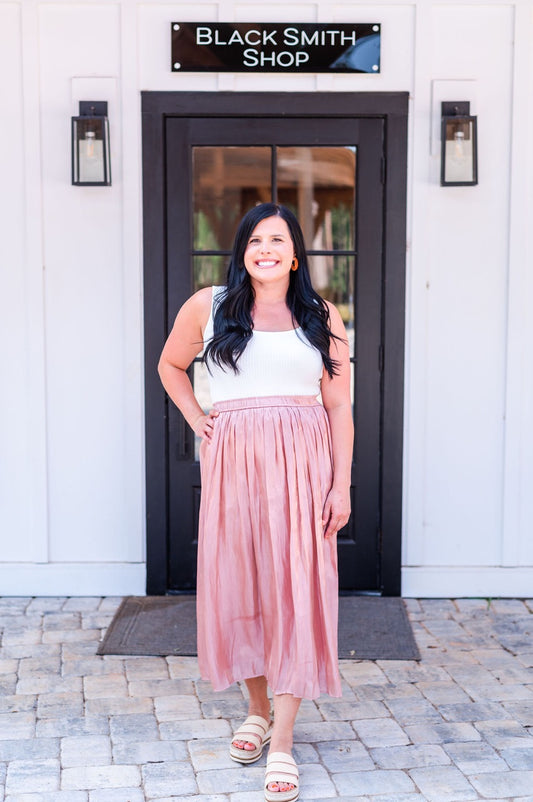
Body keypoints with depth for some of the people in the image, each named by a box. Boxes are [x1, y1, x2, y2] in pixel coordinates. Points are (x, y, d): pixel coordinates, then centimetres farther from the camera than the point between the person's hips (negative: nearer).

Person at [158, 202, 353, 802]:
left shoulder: (322, 317, 7)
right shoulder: (208, 306, 7)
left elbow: (339, 406, 5)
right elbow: (170, 365, 23)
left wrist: (342, 486, -1)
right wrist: (197, 419, 9)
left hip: (303, 466, -1)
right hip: (232, 462, 1)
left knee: (295, 589, -5)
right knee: (239, 584, 7)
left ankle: (282, 741, -1)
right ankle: (257, 711, 27)